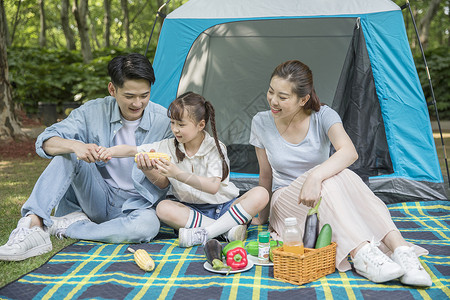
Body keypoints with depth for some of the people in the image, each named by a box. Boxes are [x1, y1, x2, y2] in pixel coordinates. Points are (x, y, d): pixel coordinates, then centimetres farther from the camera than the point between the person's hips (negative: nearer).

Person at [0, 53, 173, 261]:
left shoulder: (164, 121, -11)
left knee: (148, 225, -37)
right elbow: (45, 142, -13)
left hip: (135, 205, -1)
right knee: (69, 154, -23)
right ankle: (33, 224, -31)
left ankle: (65, 227, -21)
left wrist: (149, 172, -32)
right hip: (98, 202, 1)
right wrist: (75, 146, -35)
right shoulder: (94, 111, -7)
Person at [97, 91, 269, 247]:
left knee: (260, 194, -27)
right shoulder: (169, 146, -1)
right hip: (192, 209, 2)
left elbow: (213, 187, -25)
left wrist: (178, 174, -35)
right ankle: (228, 229, -30)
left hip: (224, 206, -2)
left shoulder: (215, 148, -12)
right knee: (163, 208, -29)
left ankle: (204, 234, -35)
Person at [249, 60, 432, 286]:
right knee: (329, 182, -35)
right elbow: (266, 175, 6)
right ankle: (362, 255, -46)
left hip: (328, 202, 1)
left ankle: (400, 248, -44)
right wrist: (263, 215, 14)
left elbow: (349, 152, -32)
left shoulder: (323, 116, -11)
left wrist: (315, 176, -48)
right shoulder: (261, 123, -6)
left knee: (342, 175, -36)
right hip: (286, 204, 0)